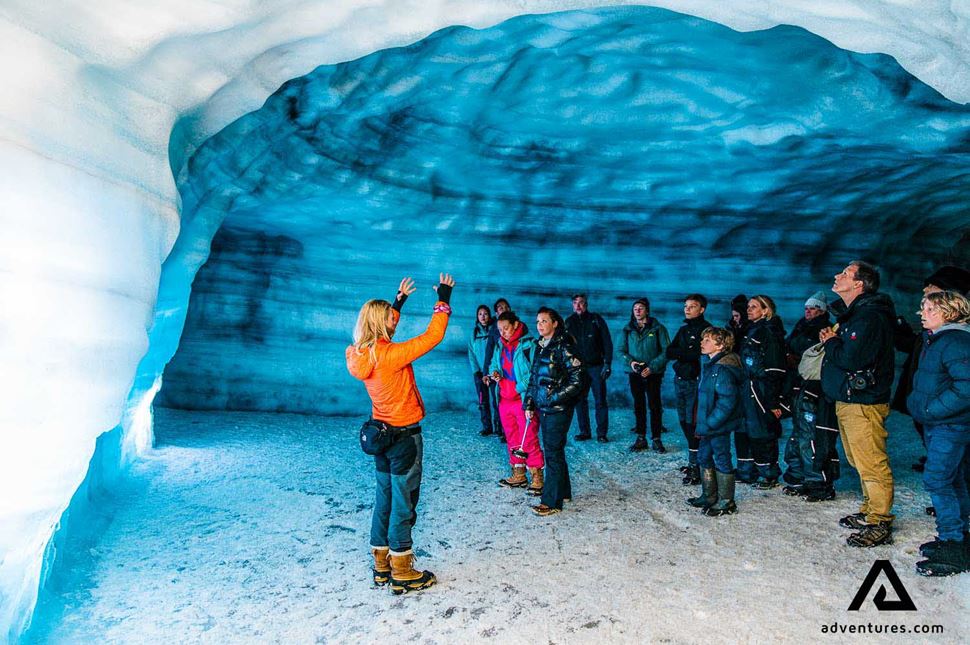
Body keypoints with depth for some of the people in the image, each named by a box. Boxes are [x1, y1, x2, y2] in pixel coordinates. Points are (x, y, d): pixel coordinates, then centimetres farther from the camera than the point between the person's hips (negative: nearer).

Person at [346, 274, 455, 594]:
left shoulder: (360, 354, -2)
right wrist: (443, 299, -9)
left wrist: (399, 300, 22)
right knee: (403, 504, 3)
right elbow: (432, 336, -20)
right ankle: (402, 574, 15)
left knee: (384, 499, 18)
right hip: (404, 436, -8)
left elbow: (383, 324, 18)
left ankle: (382, 565, 30)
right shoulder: (391, 355, -24)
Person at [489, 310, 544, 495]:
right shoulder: (500, 345, 11)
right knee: (512, 439, 14)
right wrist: (494, 373, 2)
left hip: (524, 400, -7)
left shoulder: (529, 344, -12)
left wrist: (520, 388, -21)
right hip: (505, 400, 7)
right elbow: (494, 364, 24)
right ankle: (518, 475, 26)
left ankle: (537, 477, 6)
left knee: (529, 440, -4)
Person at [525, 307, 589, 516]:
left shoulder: (564, 347, -13)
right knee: (553, 450, 15)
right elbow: (533, 378, 19)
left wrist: (554, 398, -17)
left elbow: (577, 380, -16)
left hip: (558, 409, -8)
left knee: (553, 452, -5)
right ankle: (563, 491, 29)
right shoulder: (541, 347, 12)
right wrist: (529, 404, 13)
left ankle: (552, 501, 2)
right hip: (543, 408, 8)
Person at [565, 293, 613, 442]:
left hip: (596, 367, -2)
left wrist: (608, 363, -9)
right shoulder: (569, 322, 8)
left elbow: (607, 342, 0)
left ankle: (602, 433, 6)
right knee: (580, 401, 4)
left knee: (600, 401, -2)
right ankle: (584, 431, 15)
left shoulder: (596, 319, 1)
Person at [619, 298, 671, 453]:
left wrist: (652, 367, -16)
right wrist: (630, 361, -14)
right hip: (635, 374, 3)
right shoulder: (628, 329, 6)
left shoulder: (658, 328, -4)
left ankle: (656, 439, 8)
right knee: (638, 406, 9)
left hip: (653, 374, -3)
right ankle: (641, 438, 17)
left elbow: (666, 351, -7)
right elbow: (621, 350, 6)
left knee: (655, 406, -1)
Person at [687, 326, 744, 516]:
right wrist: (703, 424, 14)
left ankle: (726, 502, 16)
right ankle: (709, 497, 33)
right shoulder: (710, 364, 10)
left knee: (721, 460, 2)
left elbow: (727, 402, -24)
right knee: (704, 457, 18)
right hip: (707, 424, 10)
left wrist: (709, 424, -22)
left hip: (719, 426, -10)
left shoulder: (723, 369, -21)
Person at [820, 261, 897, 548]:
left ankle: (880, 524, 3)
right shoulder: (855, 313, 16)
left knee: (872, 464, -4)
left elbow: (850, 359, -25)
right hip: (847, 400, 11)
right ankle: (869, 511, 30)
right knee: (861, 462, 18)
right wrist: (833, 340, 3)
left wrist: (830, 342, -8)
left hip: (863, 403, -11)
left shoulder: (870, 316, -17)